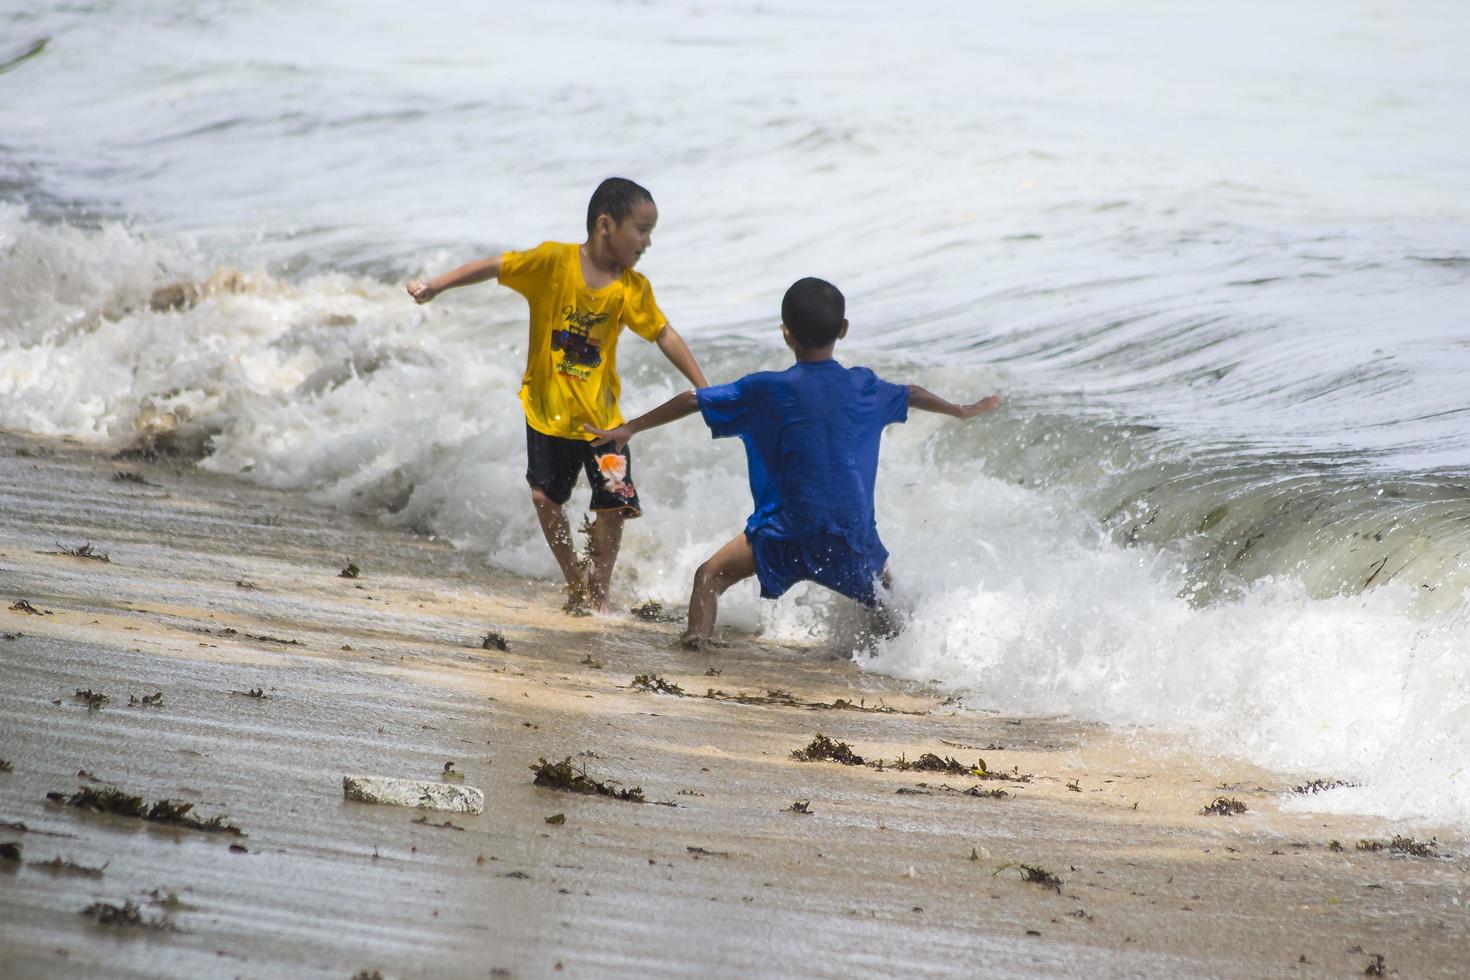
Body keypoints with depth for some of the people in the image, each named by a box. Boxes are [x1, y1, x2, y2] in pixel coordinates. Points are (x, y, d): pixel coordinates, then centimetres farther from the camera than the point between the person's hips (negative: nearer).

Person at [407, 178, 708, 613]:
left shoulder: (631, 288, -6)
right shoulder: (554, 261, -15)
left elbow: (665, 336, -2)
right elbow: (494, 267, -17)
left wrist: (704, 390, -6)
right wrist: (436, 286, -27)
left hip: (601, 415, 2)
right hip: (547, 408, -2)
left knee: (614, 505, 0)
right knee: (546, 496, 3)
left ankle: (597, 592, 18)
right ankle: (575, 582, 23)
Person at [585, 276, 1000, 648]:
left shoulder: (767, 390, -6)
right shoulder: (864, 387, 6)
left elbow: (691, 401, 0)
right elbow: (912, 395, 27)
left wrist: (629, 429, 11)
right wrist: (963, 410, 47)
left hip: (789, 532, -3)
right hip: (855, 536, 3)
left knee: (711, 576, 4)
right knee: (885, 587, 29)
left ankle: (697, 636, -15)